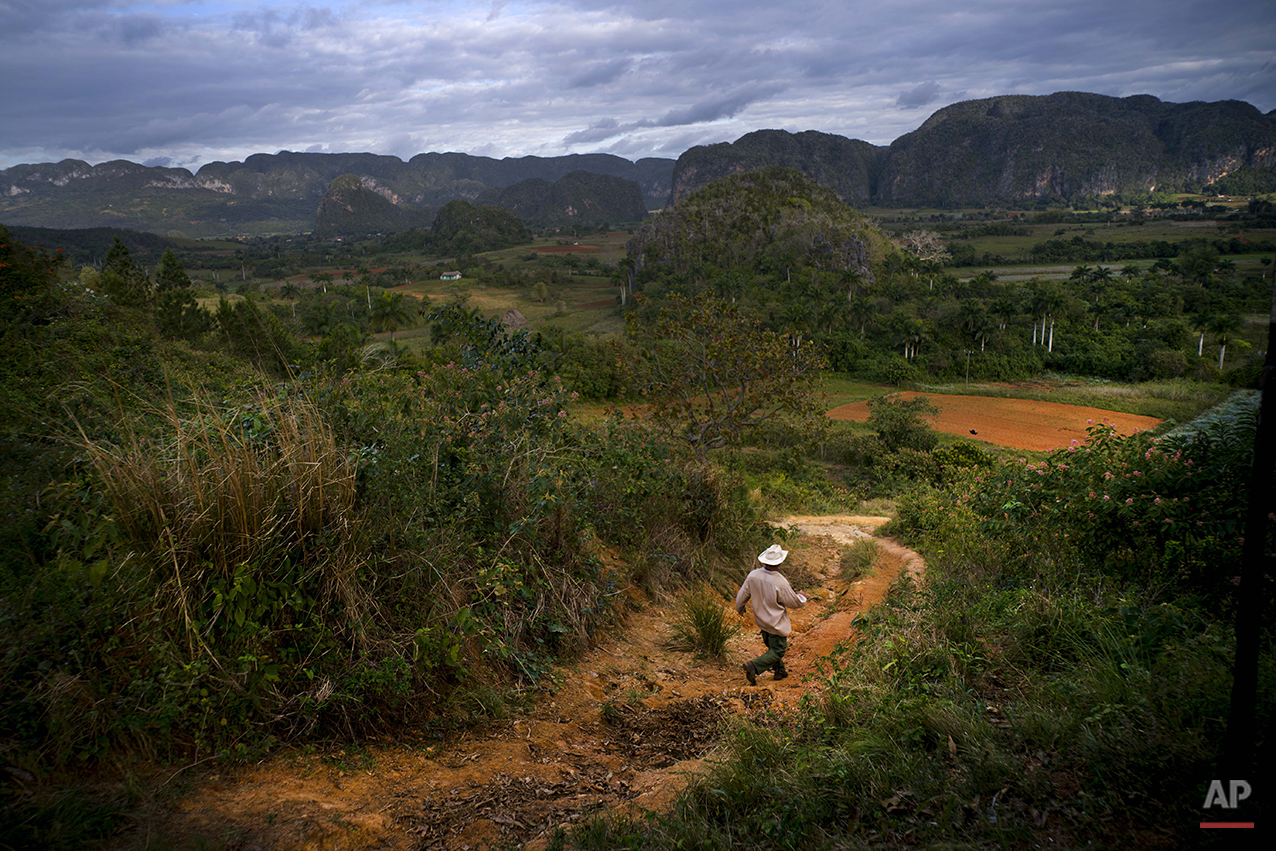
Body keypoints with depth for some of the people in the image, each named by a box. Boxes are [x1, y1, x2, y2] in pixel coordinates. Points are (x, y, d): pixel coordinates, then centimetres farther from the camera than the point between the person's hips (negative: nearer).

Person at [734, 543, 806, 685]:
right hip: (776, 623, -7)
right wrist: (802, 598, 10)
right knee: (778, 651, 3)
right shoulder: (780, 582, -28)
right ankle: (754, 666, -13)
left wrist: (739, 608, 23)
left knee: (772, 646, 25)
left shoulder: (753, 575, -12)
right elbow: (794, 603, -14)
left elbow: (742, 594, 2)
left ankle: (779, 670, 36)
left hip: (761, 619, 7)